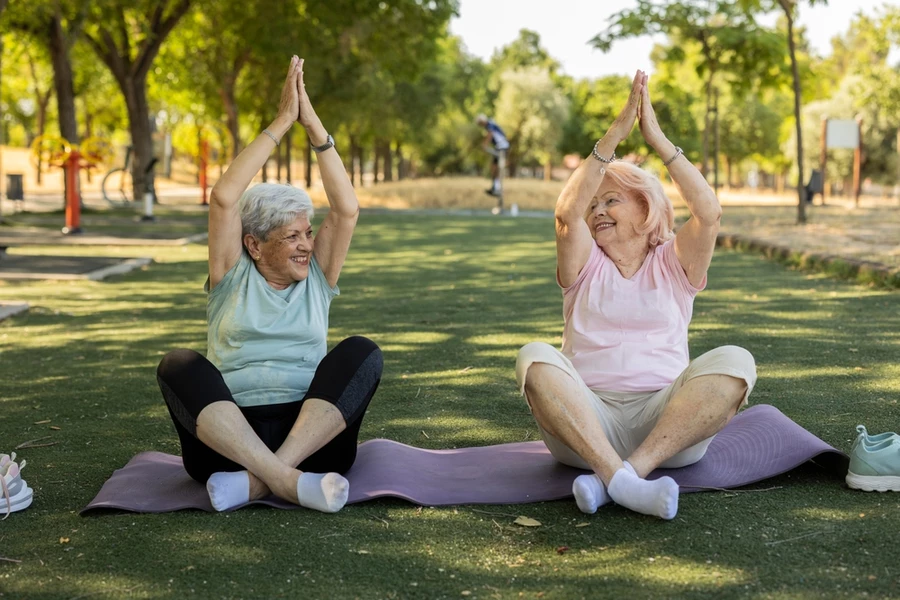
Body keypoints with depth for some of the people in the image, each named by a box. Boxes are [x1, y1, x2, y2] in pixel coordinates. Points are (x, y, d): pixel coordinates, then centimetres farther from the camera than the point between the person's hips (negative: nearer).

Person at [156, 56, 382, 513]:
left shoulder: (317, 278, 16)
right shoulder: (233, 276, 11)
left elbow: (347, 209, 2)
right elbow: (223, 198, -4)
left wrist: (314, 127, -2)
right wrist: (281, 124, -4)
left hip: (312, 433, 2)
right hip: (226, 436, -1)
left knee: (361, 352, -23)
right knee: (178, 365, -28)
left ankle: (257, 481, -34)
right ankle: (286, 481, -44)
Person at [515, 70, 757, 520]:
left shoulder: (673, 264, 16)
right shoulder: (585, 266, 16)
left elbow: (709, 212, -4)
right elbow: (566, 213, -5)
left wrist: (658, 140, -5)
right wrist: (615, 135, -10)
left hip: (669, 421, 0)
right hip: (587, 419, 0)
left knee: (734, 361, -27)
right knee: (534, 357, -29)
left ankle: (631, 469, -36)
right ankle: (623, 479, -43)